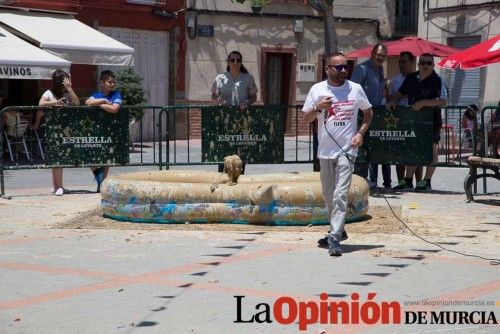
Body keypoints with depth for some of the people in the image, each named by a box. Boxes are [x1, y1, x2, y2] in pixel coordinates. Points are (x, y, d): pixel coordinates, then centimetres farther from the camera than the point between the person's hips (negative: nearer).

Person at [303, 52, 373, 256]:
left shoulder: (355, 89, 3)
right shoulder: (317, 90, 2)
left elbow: (368, 112, 16)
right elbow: (306, 119, 4)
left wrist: (361, 133, 0)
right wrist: (318, 108, -15)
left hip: (347, 150, -2)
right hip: (325, 151, 2)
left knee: (340, 194, -13)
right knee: (328, 194, 14)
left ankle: (334, 238, -16)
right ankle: (337, 228, 34)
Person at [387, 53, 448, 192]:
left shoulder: (438, 80, -8)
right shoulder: (411, 78, 9)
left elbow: (443, 101, -17)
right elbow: (401, 92, 23)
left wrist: (423, 103, -24)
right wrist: (393, 101, 3)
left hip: (432, 120, -5)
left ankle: (427, 181, 4)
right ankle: (408, 181, 14)